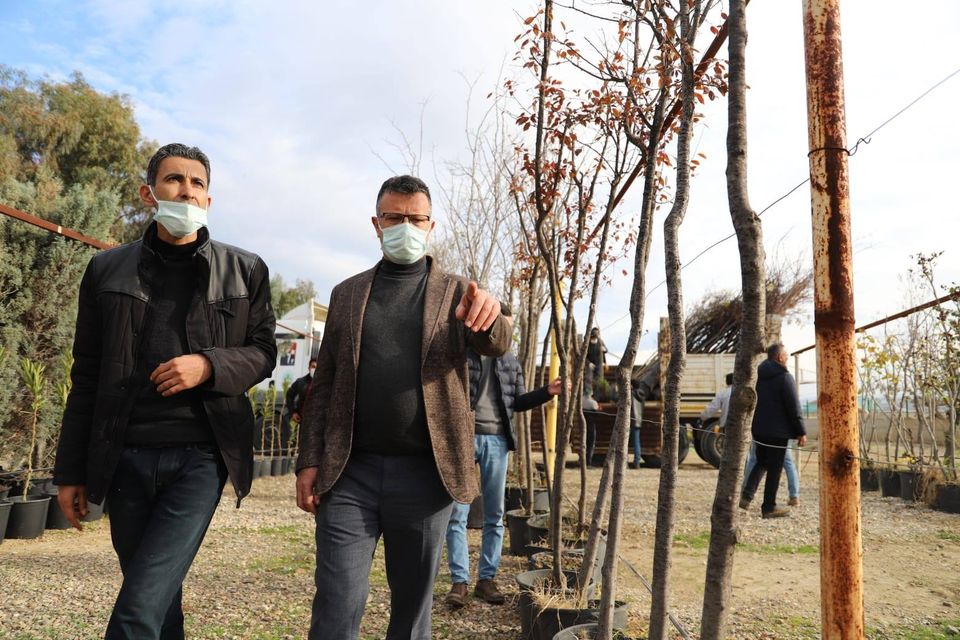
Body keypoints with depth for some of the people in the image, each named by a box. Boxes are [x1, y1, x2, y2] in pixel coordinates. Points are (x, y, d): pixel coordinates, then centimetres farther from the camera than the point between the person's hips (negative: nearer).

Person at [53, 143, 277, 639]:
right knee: (159, 598, 14)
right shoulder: (107, 269, 9)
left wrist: (209, 365, -14)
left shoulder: (244, 270, 5)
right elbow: (86, 377, 10)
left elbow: (263, 352, 7)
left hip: (201, 457, -2)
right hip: (125, 458, 3)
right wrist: (70, 470, 8)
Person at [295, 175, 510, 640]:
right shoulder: (347, 294, 10)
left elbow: (495, 346, -12)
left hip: (425, 474, 0)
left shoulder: (455, 292, 6)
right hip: (349, 473, 1)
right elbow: (324, 384, 9)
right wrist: (310, 461, 1)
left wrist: (489, 315, -35)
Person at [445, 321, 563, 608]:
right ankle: (459, 581, 6)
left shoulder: (510, 361, 12)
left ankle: (486, 578, 17)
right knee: (457, 513, -2)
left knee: (495, 515, 7)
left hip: (496, 440, 4)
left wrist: (547, 392, 1)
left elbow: (518, 402, 15)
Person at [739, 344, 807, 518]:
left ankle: (747, 495, 0)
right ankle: (769, 507, 8)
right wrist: (801, 432, -10)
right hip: (777, 430, -7)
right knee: (774, 468, 2)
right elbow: (794, 407, -14)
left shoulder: (757, 376, 11)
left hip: (758, 429, 7)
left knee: (761, 463, 18)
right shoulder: (785, 377, -12)